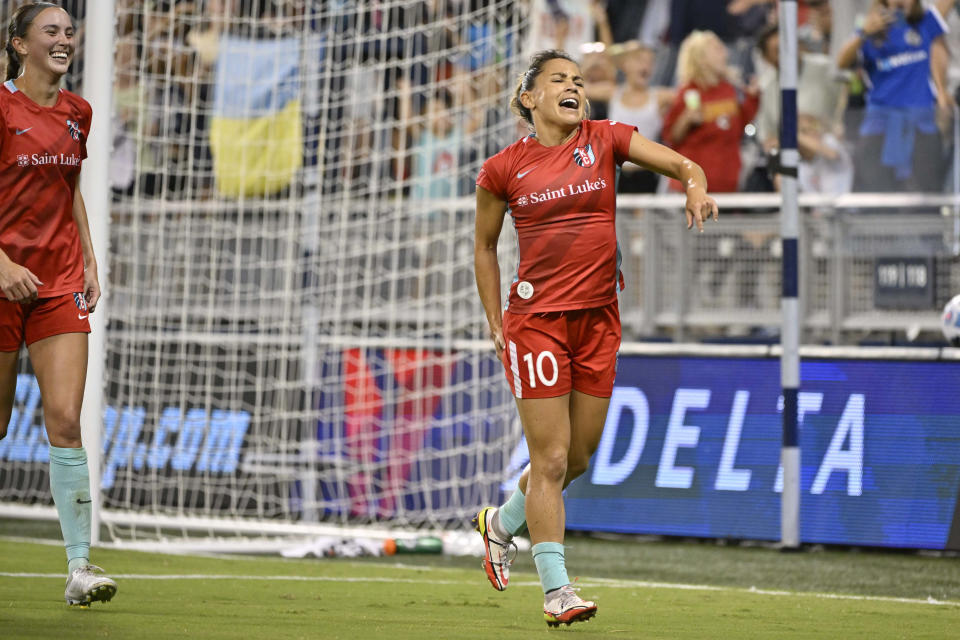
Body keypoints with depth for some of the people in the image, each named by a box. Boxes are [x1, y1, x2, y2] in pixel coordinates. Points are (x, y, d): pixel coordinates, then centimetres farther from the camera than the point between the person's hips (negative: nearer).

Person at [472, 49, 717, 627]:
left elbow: (683, 164, -5)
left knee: (579, 456, 12)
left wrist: (696, 188, -28)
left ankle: (502, 523, 38)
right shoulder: (504, 169, -1)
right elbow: (484, 247, 11)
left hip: (599, 316, 4)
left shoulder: (606, 140, 2)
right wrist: (496, 324, 6)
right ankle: (557, 590, -2)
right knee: (551, 458, -7)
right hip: (537, 316, -4)